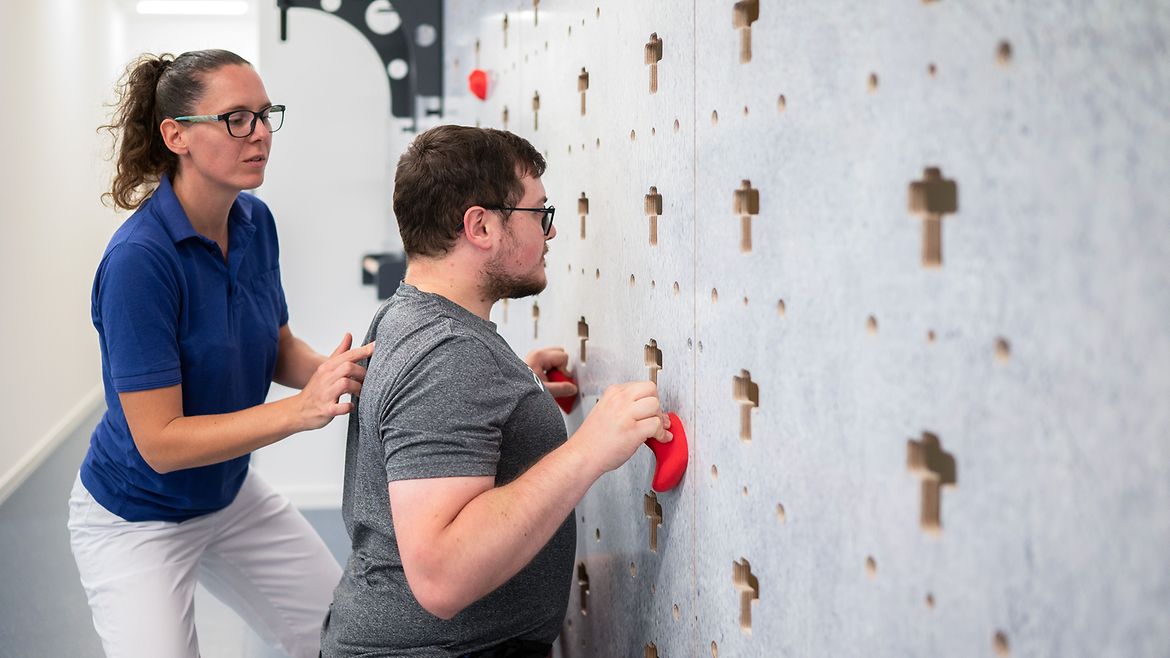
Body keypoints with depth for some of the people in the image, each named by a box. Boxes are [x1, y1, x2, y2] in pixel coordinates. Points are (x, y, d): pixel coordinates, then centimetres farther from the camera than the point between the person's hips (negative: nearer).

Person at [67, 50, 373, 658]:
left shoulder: (255, 222, -7)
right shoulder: (139, 259, -29)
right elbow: (159, 441, -28)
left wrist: (333, 373, -17)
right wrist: (299, 410, -37)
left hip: (232, 495, 7)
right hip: (138, 518, -7)